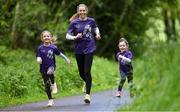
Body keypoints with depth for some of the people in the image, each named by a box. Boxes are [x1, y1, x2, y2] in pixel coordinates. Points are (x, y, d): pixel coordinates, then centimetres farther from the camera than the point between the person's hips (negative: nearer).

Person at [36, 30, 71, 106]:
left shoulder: (53, 47, -3)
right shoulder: (40, 48, -2)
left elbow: (60, 54, 11)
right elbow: (38, 57, -1)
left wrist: (66, 59, 19)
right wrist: (38, 60, -24)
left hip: (51, 66, -1)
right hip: (43, 68, 2)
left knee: (50, 73, -37)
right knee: (47, 85, 4)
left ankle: (53, 84, -7)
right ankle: (50, 100, 19)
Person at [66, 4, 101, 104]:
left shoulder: (91, 21, 1)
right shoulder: (74, 23, -2)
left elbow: (95, 28, 23)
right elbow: (67, 36, -2)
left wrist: (97, 34, 4)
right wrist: (75, 37, -19)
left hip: (89, 49, -1)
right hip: (79, 50, 1)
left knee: (87, 71, -13)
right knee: (81, 73, 10)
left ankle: (88, 94, -9)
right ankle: (87, 82, 44)